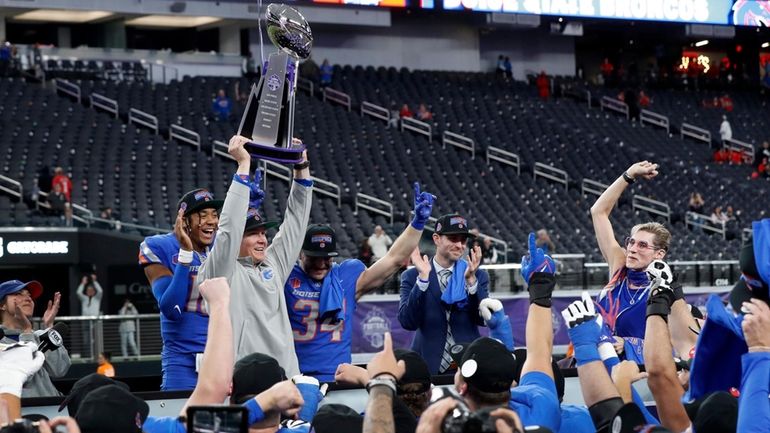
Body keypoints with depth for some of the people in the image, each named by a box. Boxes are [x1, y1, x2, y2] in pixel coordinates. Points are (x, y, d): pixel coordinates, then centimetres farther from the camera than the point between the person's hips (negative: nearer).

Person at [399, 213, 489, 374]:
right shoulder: (412, 277, 1)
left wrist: (471, 280, -16)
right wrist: (423, 277, -17)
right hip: (429, 366, -1)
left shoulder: (479, 276, 6)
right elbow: (408, 323, -10)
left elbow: (484, 319, -5)